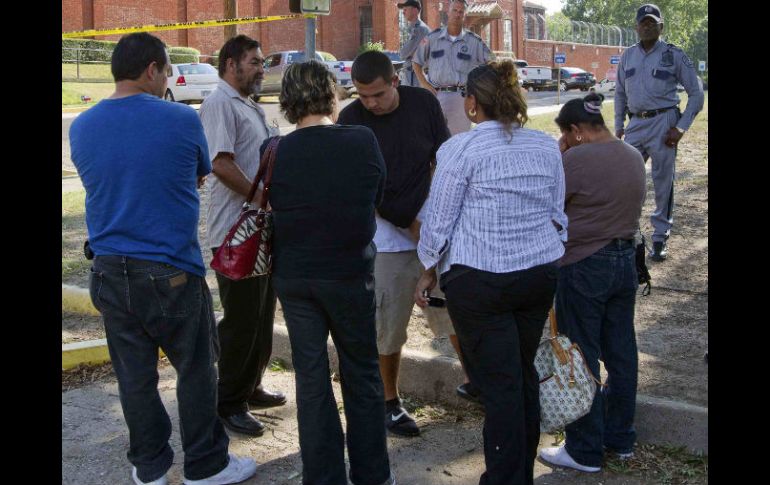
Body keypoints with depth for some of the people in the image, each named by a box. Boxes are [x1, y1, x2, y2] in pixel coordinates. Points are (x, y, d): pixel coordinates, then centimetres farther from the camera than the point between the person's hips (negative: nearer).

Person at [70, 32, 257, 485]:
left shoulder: (81, 127, 1)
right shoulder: (182, 120, -10)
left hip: (110, 272, 4)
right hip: (173, 272, -4)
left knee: (135, 375, 13)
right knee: (196, 370, 10)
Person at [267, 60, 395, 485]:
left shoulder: (275, 152, -11)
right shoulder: (363, 141, -11)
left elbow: (275, 206, 3)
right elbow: (377, 197, 3)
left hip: (293, 278, 1)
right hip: (351, 274, -1)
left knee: (310, 379, 12)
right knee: (361, 375, 15)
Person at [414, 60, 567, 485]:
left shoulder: (460, 149, -10)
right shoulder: (547, 147, 7)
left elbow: (438, 221, -6)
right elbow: (558, 215, 15)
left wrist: (429, 271, 8)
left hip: (479, 280, -5)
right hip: (541, 274, 6)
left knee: (498, 383, 0)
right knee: (525, 374, 16)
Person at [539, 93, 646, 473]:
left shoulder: (576, 159, -19)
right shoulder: (634, 157, 6)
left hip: (584, 267, -8)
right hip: (626, 260, 8)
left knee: (581, 357, 2)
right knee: (621, 353, 15)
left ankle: (585, 451, 11)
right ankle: (621, 438, 28)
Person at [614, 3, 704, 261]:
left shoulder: (674, 55, -2)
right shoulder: (628, 56, 10)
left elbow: (696, 93, -1)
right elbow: (620, 93, 20)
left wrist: (681, 127, -9)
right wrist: (619, 125, 13)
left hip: (663, 122, -4)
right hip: (636, 124, 4)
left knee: (663, 182, 0)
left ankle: (660, 237, 10)